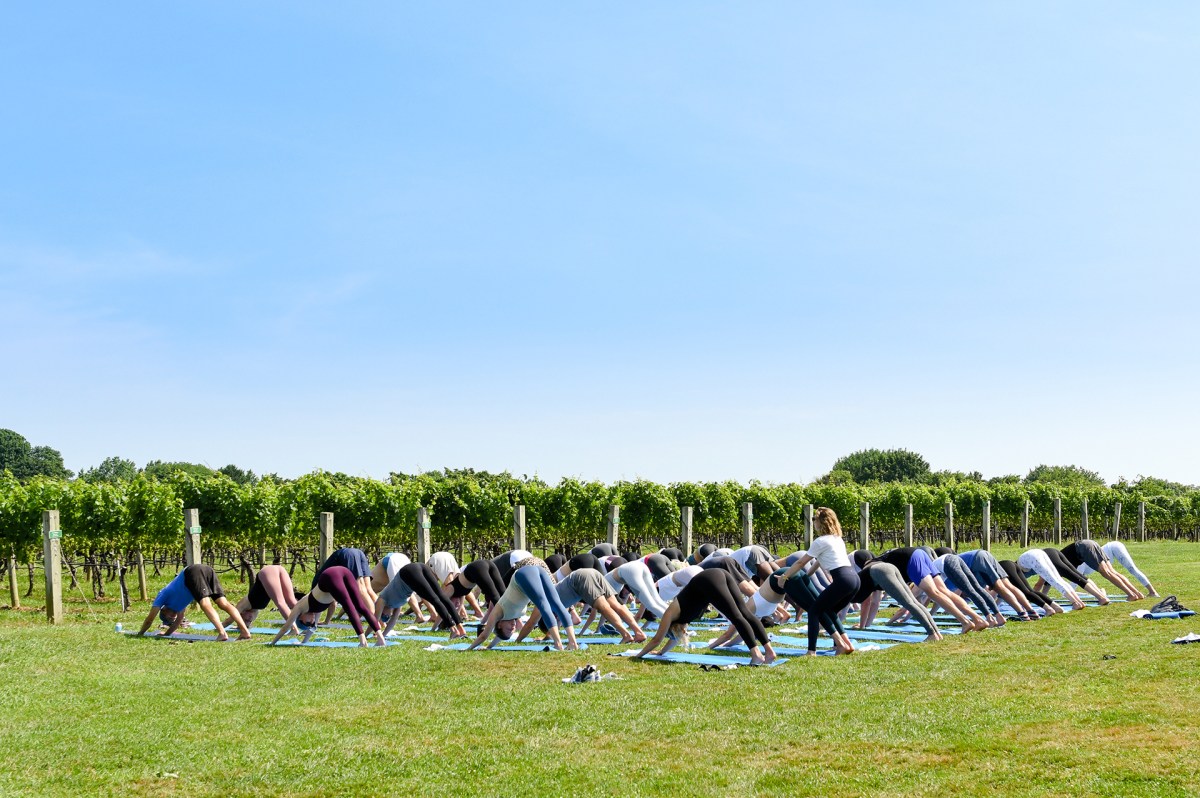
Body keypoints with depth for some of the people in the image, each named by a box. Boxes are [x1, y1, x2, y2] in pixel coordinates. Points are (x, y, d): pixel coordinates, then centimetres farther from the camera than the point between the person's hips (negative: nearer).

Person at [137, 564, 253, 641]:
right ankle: (245, 631, -20)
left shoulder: (162, 595, 26)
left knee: (206, 605, -19)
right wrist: (167, 633, 59)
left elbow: (149, 619, 27)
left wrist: (140, 634, 40)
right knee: (223, 603, -5)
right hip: (207, 570, 6)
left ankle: (222, 633, -40)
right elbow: (179, 619, 51)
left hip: (193, 572, -6)